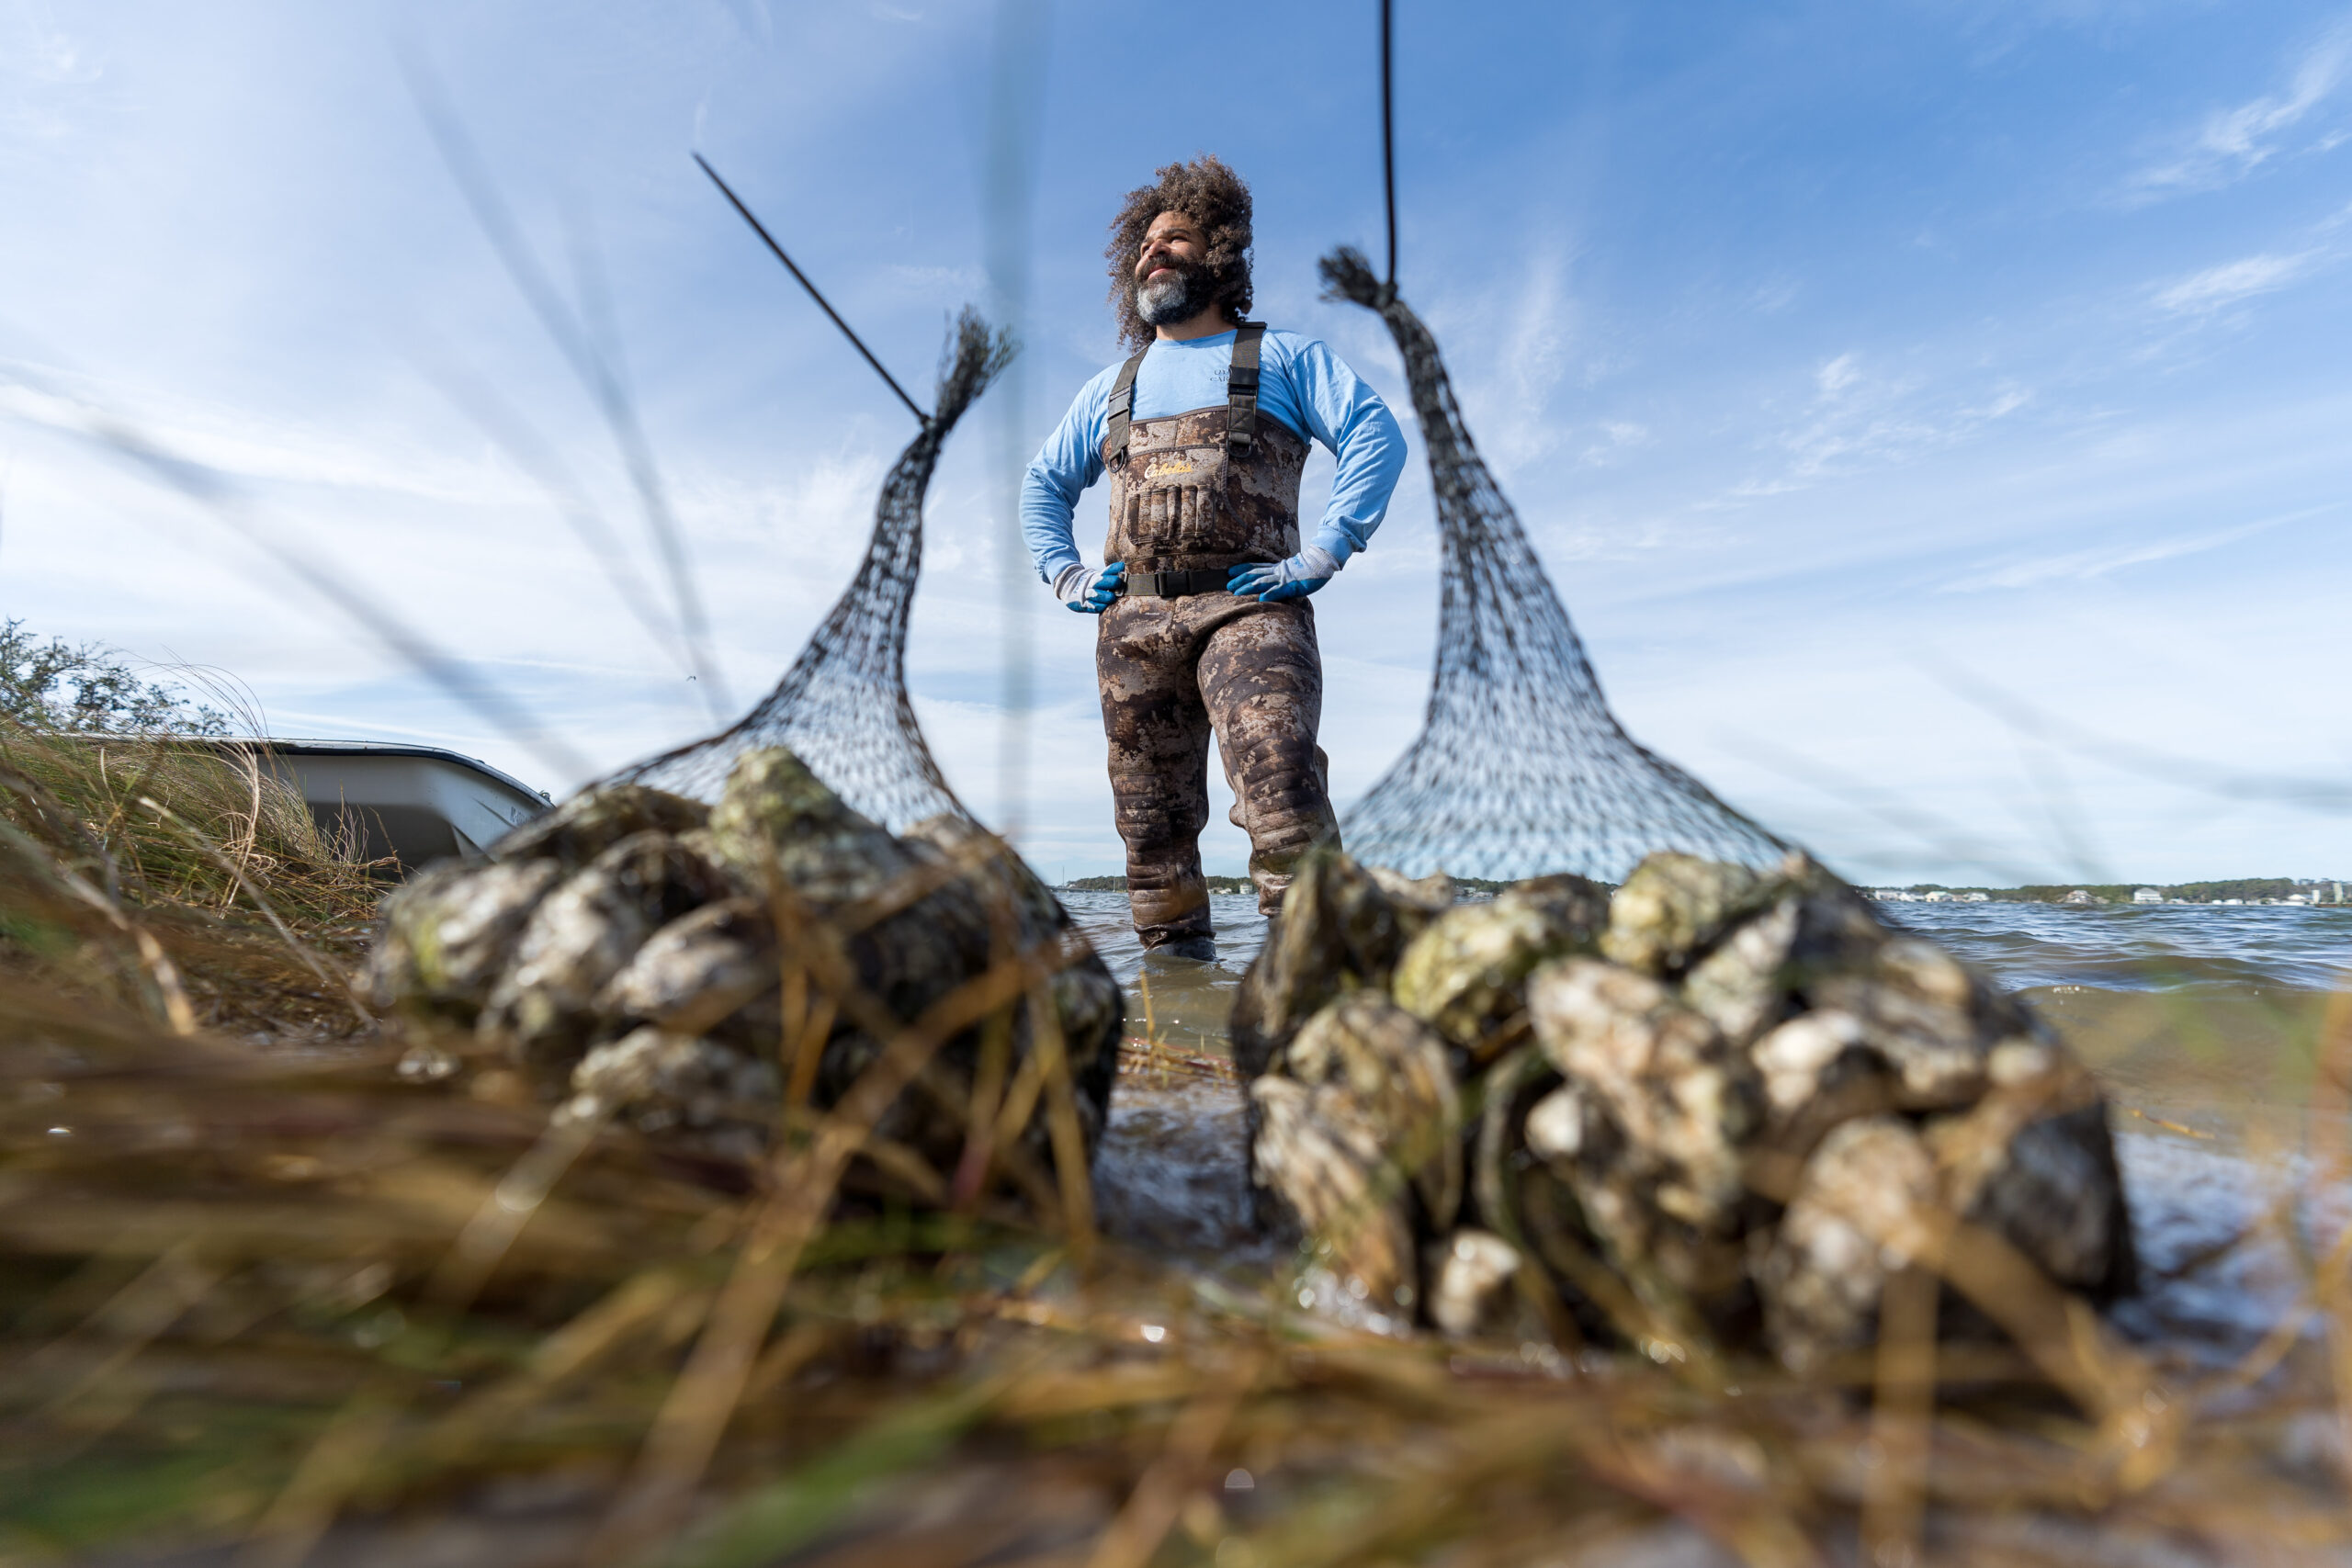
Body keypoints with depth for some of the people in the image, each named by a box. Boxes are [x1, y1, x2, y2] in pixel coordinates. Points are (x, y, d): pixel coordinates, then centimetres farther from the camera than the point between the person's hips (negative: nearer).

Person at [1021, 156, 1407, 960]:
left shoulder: (1281, 357, 16)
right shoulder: (1111, 387, 28)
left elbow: (1377, 433, 3)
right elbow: (1042, 483, 33)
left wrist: (1324, 550, -10)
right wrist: (1065, 575, 15)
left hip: (1248, 607, -4)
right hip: (1132, 619, 4)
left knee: (1281, 788, -22)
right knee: (1152, 819, 3)